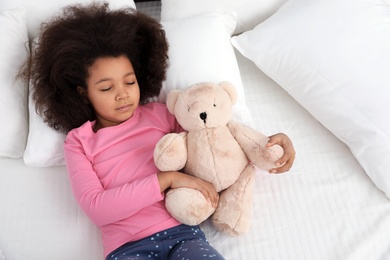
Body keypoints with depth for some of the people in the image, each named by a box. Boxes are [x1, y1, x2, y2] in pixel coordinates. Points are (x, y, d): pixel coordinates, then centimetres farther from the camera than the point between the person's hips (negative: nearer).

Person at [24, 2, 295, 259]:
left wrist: (267, 143, -1)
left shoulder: (158, 113, 13)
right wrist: (168, 178, -13)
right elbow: (95, 207, -5)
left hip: (182, 232, 2)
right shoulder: (79, 141, 9)